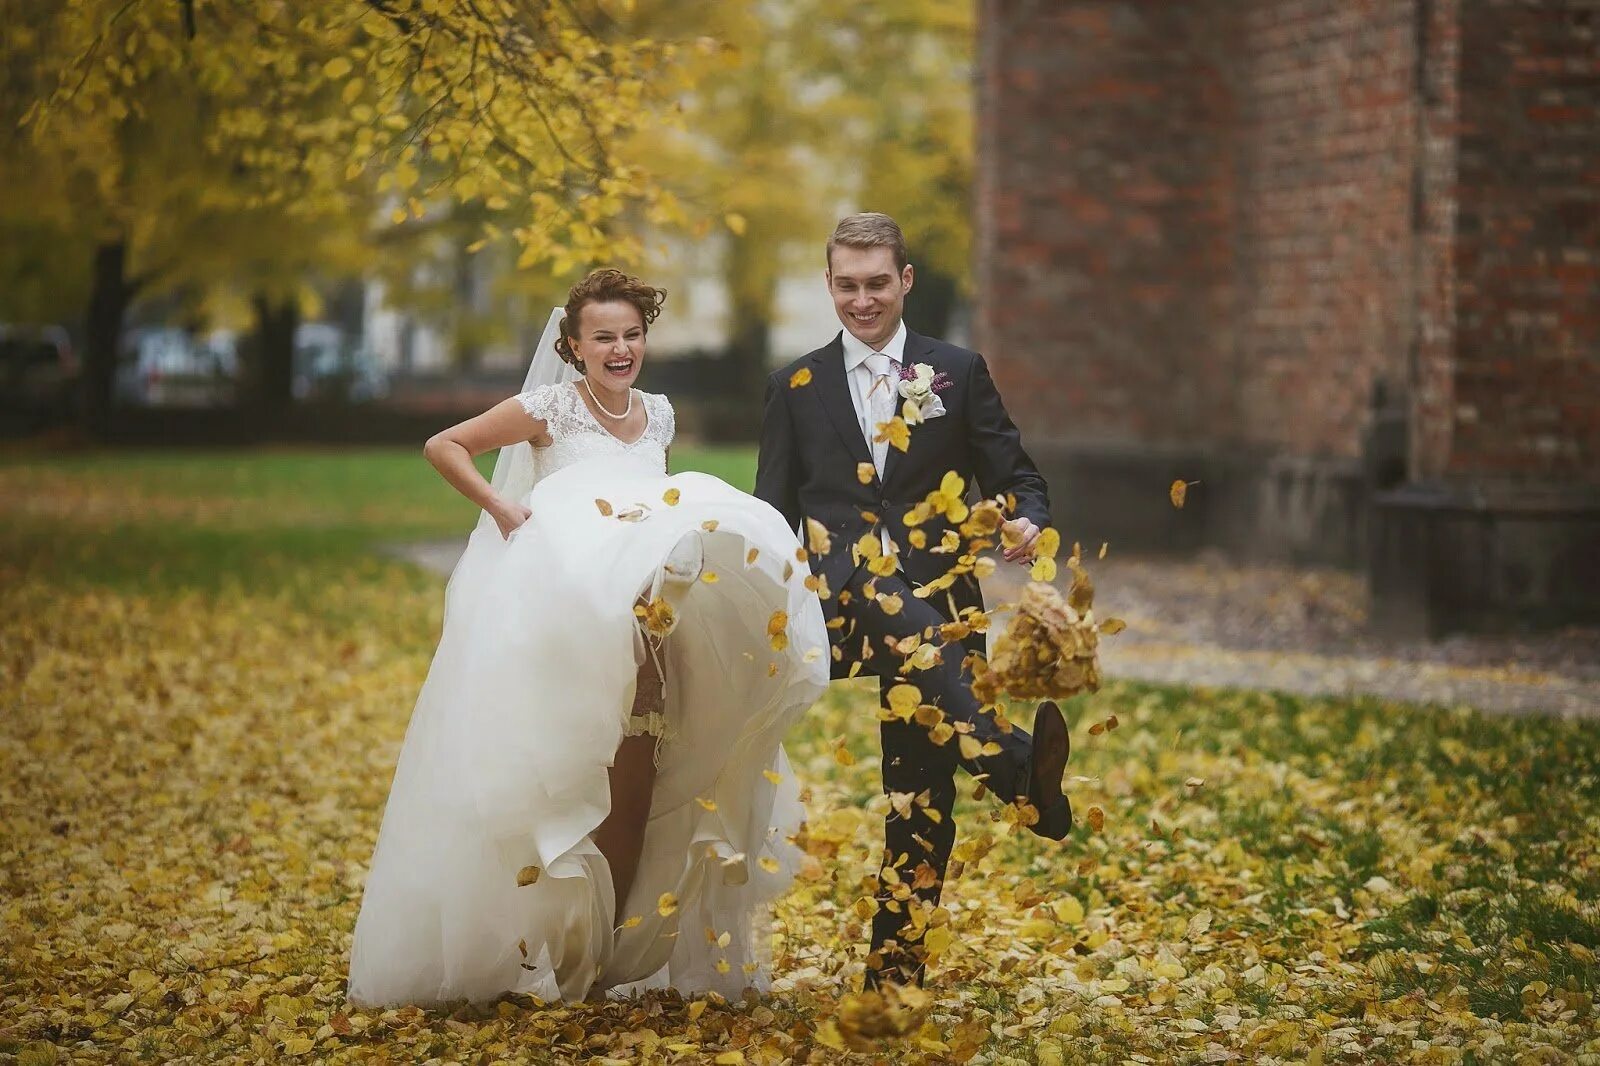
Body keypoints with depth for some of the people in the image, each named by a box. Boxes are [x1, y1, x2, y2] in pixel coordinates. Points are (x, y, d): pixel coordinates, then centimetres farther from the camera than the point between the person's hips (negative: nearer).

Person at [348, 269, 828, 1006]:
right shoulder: (552, 407, -2)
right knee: (574, 789, -12)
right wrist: (503, 512, -9)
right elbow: (443, 447, -1)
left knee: (639, 789, 0)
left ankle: (614, 952, 10)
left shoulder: (658, 417, 14)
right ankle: (558, 953, -4)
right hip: (564, 623, -5)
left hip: (646, 634, 5)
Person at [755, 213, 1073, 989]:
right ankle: (1016, 768, -53)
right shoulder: (796, 388, 15)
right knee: (884, 598, -38)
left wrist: (1028, 521, -12)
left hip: (936, 610, 2)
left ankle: (896, 966, 8)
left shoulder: (958, 374, 13)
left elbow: (1016, 477, 12)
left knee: (922, 789, -3)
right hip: (840, 601, -1)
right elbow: (774, 514, 15)